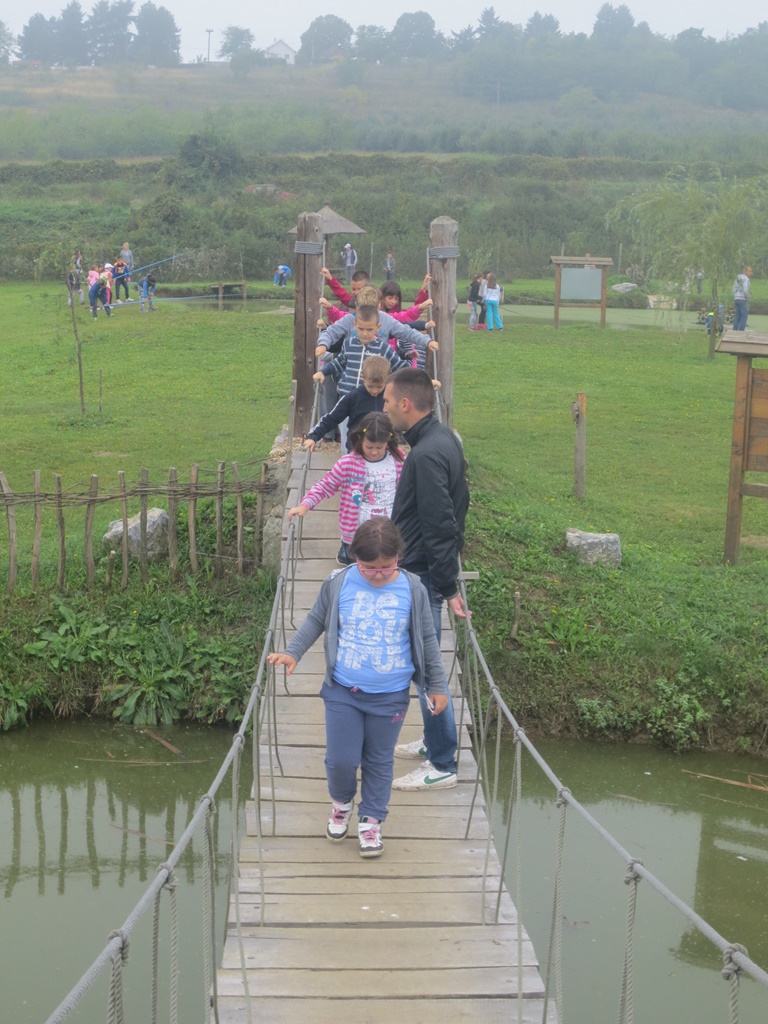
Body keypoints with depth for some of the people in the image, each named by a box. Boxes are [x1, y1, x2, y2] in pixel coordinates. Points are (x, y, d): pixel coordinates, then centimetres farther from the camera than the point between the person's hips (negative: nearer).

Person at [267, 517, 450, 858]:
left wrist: (437, 686, 7)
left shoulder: (412, 590, -9)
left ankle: (371, 820, 32)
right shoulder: (338, 584, -10)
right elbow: (316, 621, 8)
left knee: (379, 761, 13)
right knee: (340, 760, 3)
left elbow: (427, 640, 3)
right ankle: (341, 802, 35)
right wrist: (293, 652, -2)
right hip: (342, 692, 0)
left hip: (390, 697, 0)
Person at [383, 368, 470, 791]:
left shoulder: (426, 455, -24)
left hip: (424, 574, -10)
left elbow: (439, 527, -24)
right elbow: (458, 505, 17)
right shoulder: (445, 438, 8)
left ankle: (442, 766, 8)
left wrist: (447, 586, -21)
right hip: (428, 570, 10)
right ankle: (434, 742, 34)